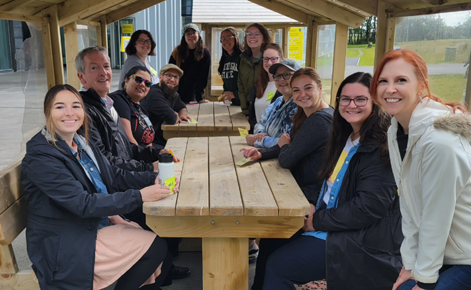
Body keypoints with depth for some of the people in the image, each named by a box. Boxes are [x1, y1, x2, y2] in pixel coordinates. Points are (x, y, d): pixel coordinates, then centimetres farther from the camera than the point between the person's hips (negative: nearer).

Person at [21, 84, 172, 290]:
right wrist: (139, 196, -29)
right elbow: (83, 204, -25)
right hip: (67, 245, -8)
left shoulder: (82, 143, 5)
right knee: (155, 246, -11)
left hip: (100, 222, 8)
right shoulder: (40, 157, -21)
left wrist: (154, 178, -12)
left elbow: (115, 176, 4)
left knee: (164, 237, 1)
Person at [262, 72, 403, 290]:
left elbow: (369, 207, -24)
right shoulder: (346, 137, 9)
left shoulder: (381, 147, -18)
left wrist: (317, 221, -16)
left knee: (278, 265, -9)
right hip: (337, 229, 9)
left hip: (362, 243, -8)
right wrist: (313, 210, -2)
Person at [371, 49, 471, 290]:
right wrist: (411, 264, 2)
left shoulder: (440, 141, -29)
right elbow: (408, 207, 1)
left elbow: (436, 217, -22)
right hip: (437, 251, 7)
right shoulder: (396, 131, -3)